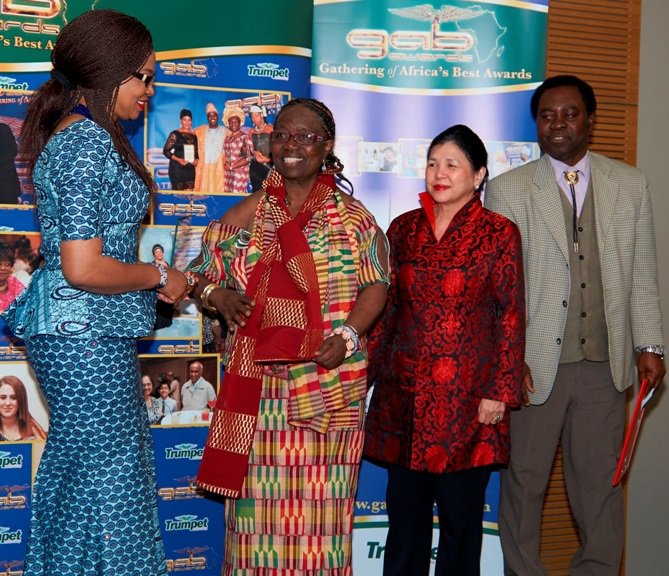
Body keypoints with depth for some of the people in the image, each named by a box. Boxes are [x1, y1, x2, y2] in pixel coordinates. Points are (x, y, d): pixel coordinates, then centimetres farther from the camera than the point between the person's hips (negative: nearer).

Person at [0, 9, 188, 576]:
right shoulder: (88, 144, -17)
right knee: (106, 478, -2)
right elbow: (83, 268, -24)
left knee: (77, 472, 16)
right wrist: (159, 278, -10)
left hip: (83, 331, 10)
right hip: (86, 335, -10)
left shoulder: (77, 136, 15)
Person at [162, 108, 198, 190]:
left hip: (190, 169, 5)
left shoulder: (193, 136, 13)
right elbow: (166, 151, -6)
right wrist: (178, 159, -17)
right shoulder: (175, 134, -1)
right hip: (177, 168, -5)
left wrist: (196, 160, -1)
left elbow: (196, 153, 21)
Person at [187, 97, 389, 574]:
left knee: (319, 499, 3)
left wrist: (348, 334, -15)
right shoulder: (248, 214, 10)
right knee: (257, 496, 2)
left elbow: (375, 286, 1)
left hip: (328, 384, -1)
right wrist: (217, 295, -9)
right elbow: (203, 274, 13)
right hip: (257, 382, 1)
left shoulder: (351, 217, 5)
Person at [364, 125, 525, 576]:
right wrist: (374, 369, 7)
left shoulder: (499, 233, -2)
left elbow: (511, 316, -4)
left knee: (461, 512, 5)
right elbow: (385, 305, 12)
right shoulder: (404, 229, 9)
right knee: (405, 509, 9)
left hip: (466, 393, -3)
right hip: (405, 390, 3)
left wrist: (500, 391, -9)